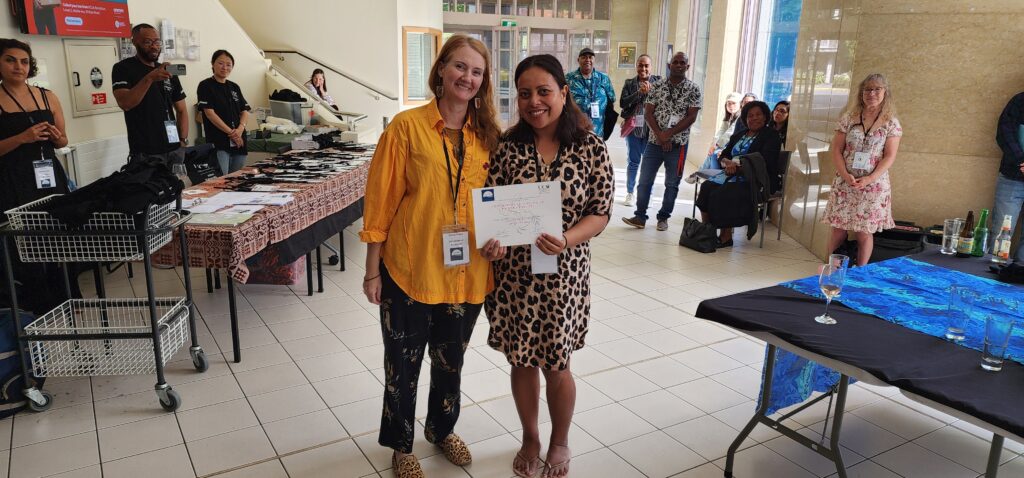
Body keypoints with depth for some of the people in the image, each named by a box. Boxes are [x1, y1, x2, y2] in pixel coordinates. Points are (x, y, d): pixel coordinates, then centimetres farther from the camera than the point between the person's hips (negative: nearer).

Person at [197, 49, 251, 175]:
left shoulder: (234, 87, 15)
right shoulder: (206, 86, -1)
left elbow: (245, 111, 11)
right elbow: (209, 113, -9)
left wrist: (240, 129, -9)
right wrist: (230, 132, -14)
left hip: (238, 141, 6)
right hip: (218, 142, -6)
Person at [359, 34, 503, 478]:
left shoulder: (487, 135, 2)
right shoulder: (407, 126, -10)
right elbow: (380, 201, -8)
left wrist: (497, 237, -6)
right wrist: (372, 270, -7)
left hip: (466, 272, 4)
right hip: (409, 270, -3)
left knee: (450, 360, 22)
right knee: (403, 363, 14)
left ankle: (441, 428, 48)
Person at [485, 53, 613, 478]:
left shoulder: (591, 147, -7)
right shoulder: (508, 146, -3)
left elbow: (601, 213, -7)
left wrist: (567, 240, -25)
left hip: (563, 273, -1)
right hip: (513, 272, 2)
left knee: (556, 365, 10)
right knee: (521, 361, 15)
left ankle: (559, 443, 39)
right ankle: (530, 439, 41)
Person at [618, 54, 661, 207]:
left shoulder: (658, 81, 4)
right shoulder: (629, 83, 7)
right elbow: (622, 103, -4)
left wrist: (650, 91, -20)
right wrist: (639, 92, -14)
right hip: (634, 127, 1)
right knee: (633, 161, 8)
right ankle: (630, 193, 18)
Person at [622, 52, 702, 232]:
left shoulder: (693, 89, -1)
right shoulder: (658, 87, 5)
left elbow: (691, 117, -8)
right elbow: (648, 113, 0)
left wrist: (668, 134, -14)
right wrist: (660, 135, -13)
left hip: (678, 144, -2)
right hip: (655, 142, 2)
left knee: (672, 184, 6)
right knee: (644, 181, 1)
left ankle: (663, 217, 18)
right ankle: (640, 216, 8)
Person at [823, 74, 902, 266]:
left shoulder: (891, 123, 0)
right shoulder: (849, 118, 3)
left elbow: (889, 156, -5)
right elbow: (836, 149, 1)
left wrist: (869, 179, -17)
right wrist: (845, 175, -13)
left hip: (874, 185, -1)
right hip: (844, 183, 1)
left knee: (864, 232, 3)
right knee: (838, 230, 2)